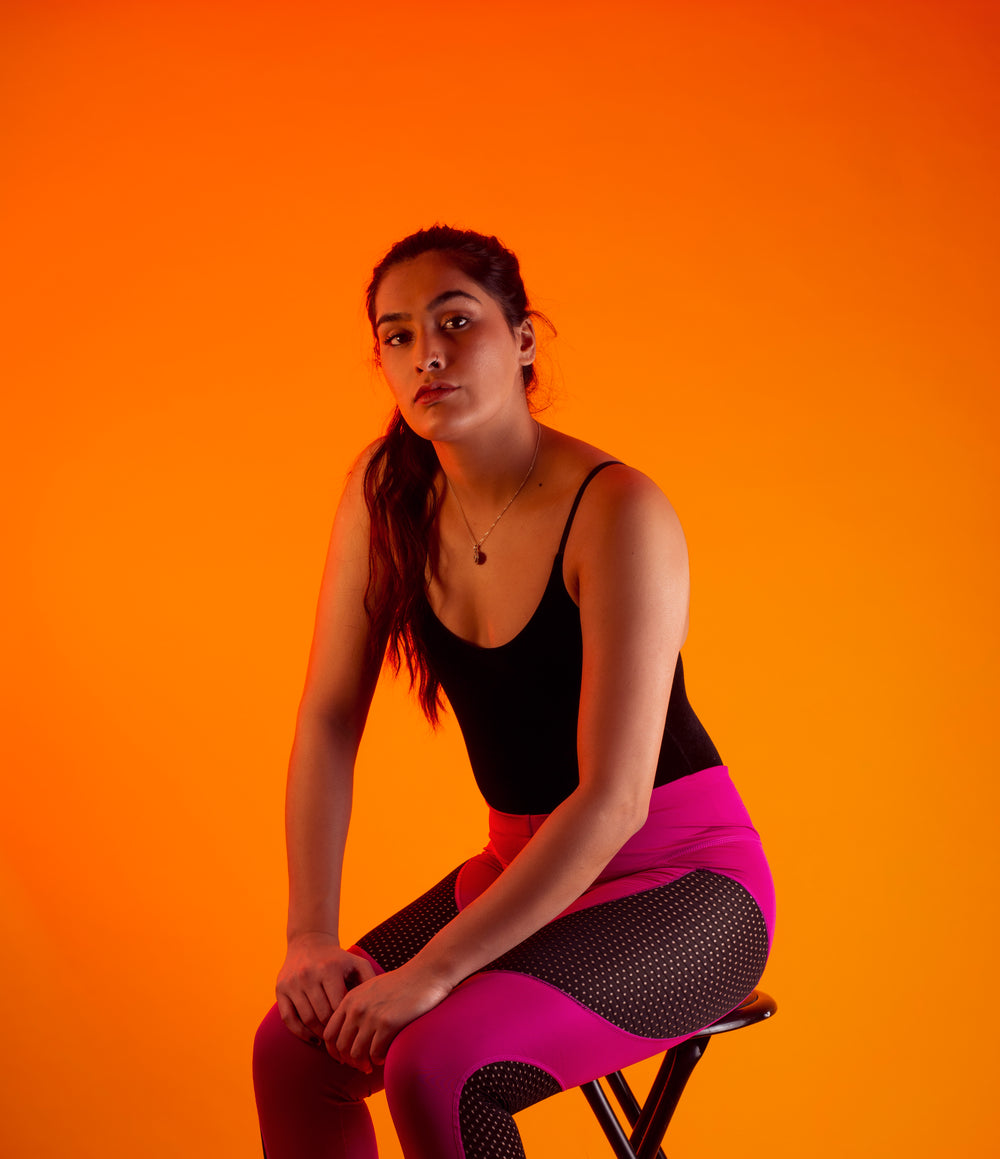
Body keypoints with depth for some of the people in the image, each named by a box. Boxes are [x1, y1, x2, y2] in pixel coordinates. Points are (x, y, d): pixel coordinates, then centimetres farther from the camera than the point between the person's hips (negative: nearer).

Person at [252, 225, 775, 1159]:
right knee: (295, 1047, -10)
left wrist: (432, 971, -25)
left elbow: (614, 799, -26)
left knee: (436, 1066, -27)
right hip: (525, 865, 6)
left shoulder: (616, 512, -23)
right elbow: (329, 720, -1)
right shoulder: (386, 491, -4)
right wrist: (310, 933, -10)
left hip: (681, 882, -6)